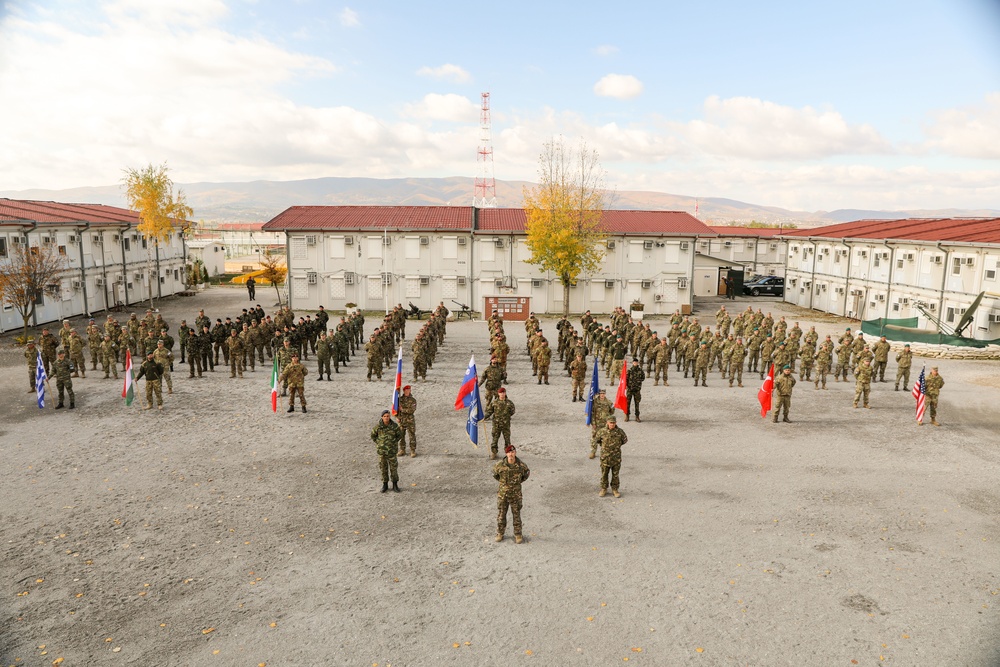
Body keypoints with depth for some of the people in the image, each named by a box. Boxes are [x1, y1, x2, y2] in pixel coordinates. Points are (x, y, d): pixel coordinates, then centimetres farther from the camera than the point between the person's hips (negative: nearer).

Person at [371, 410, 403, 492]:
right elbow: (373, 435, 5)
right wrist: (379, 443, 0)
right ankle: (385, 485, 27)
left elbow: (400, 434, 3)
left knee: (393, 467, 7)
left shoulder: (394, 425, -13)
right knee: (383, 468, 12)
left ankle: (395, 485, 22)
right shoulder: (378, 426, -12)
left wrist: (394, 443, -2)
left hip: (391, 451, 0)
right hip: (381, 450, 1)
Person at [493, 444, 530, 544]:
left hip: (515, 494, 0)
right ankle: (500, 534, 29)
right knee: (501, 515, 12)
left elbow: (527, 472, 8)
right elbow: (495, 473, 7)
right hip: (502, 494, 0)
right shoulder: (500, 465, -16)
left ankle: (518, 534, 25)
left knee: (516, 515, 9)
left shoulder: (521, 465, -15)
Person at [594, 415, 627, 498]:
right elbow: (597, 439, 10)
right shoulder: (602, 431, -11)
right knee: (604, 474, 10)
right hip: (605, 457, 0)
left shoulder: (620, 431, -10)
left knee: (615, 474, 10)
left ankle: (615, 489, 24)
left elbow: (625, 439, 10)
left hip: (616, 457, 0)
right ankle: (604, 489, 24)